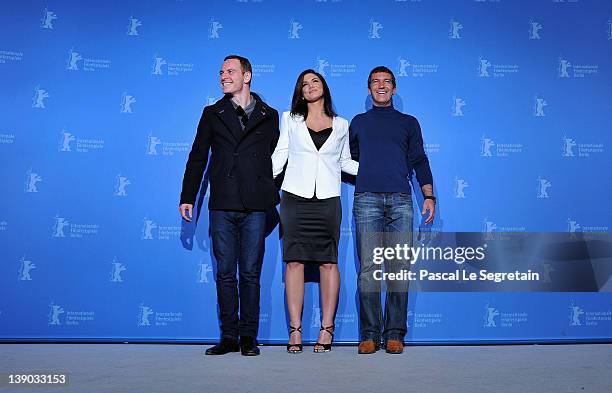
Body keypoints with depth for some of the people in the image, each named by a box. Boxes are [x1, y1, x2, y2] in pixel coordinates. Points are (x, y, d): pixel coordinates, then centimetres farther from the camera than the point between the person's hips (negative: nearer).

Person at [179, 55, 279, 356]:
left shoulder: (269, 116, 9)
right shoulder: (213, 114, 12)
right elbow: (197, 158, 12)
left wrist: (273, 194, 3)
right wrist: (188, 197, 8)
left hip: (254, 207, -1)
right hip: (222, 206, 2)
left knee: (250, 273, 3)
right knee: (225, 273, 5)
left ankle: (248, 337, 13)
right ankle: (229, 337, 15)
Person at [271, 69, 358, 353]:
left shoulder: (341, 125, 14)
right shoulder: (290, 120, 13)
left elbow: (346, 162, 19)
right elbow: (278, 157, 10)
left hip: (327, 199, 0)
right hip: (295, 197, 0)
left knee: (328, 262, -1)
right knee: (294, 261, -2)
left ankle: (327, 329, 7)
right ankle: (295, 330, 4)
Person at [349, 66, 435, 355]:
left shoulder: (408, 122, 19)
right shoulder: (358, 122, 20)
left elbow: (419, 161, 12)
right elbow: (350, 160, 24)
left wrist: (429, 196, 2)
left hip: (400, 201, 0)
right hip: (367, 199, 0)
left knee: (399, 268, -3)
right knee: (369, 268, -4)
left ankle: (394, 333, 3)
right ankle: (369, 334, 1)